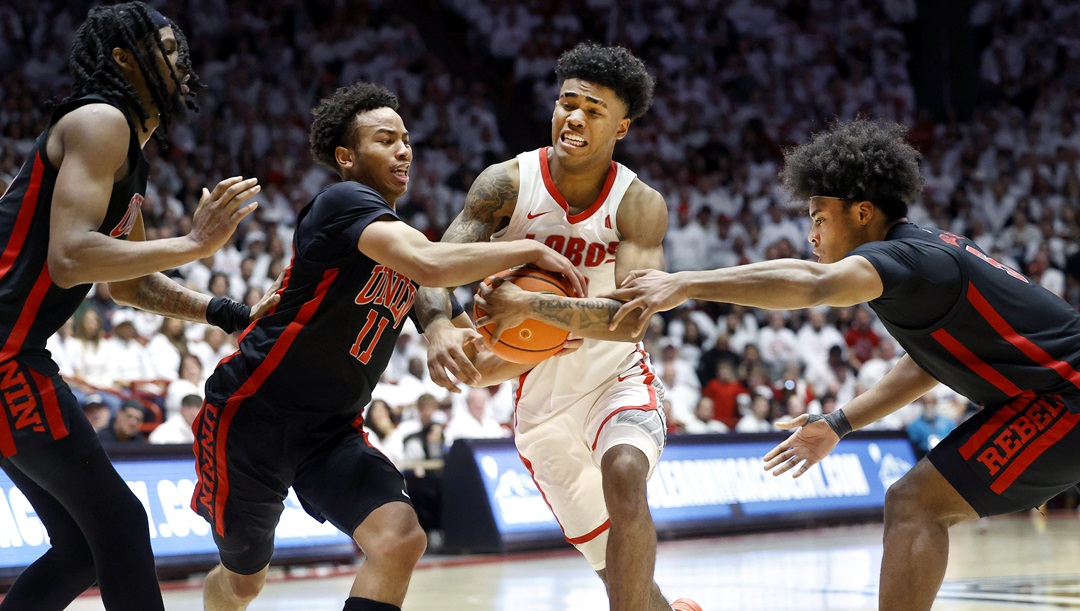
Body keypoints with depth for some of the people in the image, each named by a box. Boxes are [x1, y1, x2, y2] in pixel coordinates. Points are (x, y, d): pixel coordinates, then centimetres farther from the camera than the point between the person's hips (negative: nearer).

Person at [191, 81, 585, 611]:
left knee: (400, 539, -18)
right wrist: (531, 250, -26)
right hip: (252, 413, -6)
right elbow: (431, 265, -36)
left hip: (331, 429, 7)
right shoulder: (345, 202, -19)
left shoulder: (401, 235, 8)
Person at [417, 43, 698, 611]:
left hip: (617, 379, -2)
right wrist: (438, 326, -45)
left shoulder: (640, 205, -16)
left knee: (624, 474, -35)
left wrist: (529, 305, -41)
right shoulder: (508, 183, -13)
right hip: (541, 399, 2)